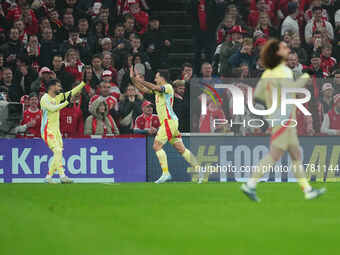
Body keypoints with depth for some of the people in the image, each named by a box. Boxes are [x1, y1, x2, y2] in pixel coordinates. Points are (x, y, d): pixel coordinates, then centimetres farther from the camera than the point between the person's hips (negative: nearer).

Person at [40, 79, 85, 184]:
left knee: (58, 153, 4)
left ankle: (48, 177, 11)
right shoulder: (45, 98, -9)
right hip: (48, 130, -8)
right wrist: (66, 102, -20)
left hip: (56, 130, 8)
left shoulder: (58, 97, 13)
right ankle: (62, 176, -24)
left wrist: (83, 83, 8)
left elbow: (72, 92, 13)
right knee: (57, 151, -18)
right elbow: (52, 108, -23)